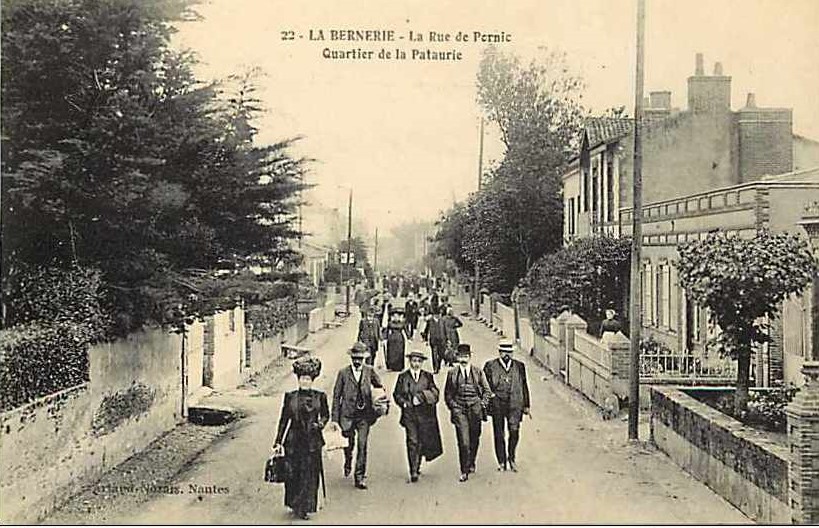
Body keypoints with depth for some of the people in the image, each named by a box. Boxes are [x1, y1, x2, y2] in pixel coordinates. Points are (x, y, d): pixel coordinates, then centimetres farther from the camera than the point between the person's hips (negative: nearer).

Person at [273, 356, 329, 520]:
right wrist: (278, 441, 2)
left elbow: (325, 414, 14)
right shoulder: (290, 396, 1)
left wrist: (321, 423, -8)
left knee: (310, 474, 0)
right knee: (293, 473, 5)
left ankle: (306, 507, 11)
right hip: (294, 440, 0)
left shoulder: (320, 396, 1)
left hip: (313, 441, 0)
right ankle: (293, 504, 24)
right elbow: (284, 419, 4)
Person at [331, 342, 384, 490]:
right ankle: (348, 463, 45)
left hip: (364, 415, 0)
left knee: (362, 445, -4)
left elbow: (380, 387, 16)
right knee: (348, 444, 11)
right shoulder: (343, 373, -4)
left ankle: (360, 477, 7)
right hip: (347, 414, 0)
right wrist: (335, 419, -3)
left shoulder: (369, 371, 0)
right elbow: (336, 396, 0)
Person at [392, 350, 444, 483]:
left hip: (425, 414, 2)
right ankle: (413, 472, -7)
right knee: (412, 442, -8)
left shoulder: (428, 376, 9)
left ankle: (417, 467, 27)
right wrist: (405, 403, -9)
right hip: (409, 413, -2)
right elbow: (397, 394, 7)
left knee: (422, 442, 6)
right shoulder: (402, 377, 6)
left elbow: (435, 394, 3)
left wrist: (421, 397, -11)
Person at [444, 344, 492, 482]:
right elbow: (447, 393, 13)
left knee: (474, 439, 12)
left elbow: (487, 391, 10)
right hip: (459, 410, -1)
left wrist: (482, 404, -2)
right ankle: (464, 472, -2)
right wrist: (452, 405, 1)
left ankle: (471, 464, 35)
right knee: (463, 442, -9)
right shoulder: (452, 373, 5)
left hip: (475, 409, 1)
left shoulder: (478, 372, 5)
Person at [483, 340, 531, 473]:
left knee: (514, 431, -12)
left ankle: (511, 457, 12)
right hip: (497, 404, -1)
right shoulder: (490, 366, 3)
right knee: (499, 434, 4)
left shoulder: (519, 366, 10)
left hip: (514, 404, 1)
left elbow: (524, 386, 14)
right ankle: (501, 462, 19)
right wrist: (489, 397, -3)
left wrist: (526, 405, 12)